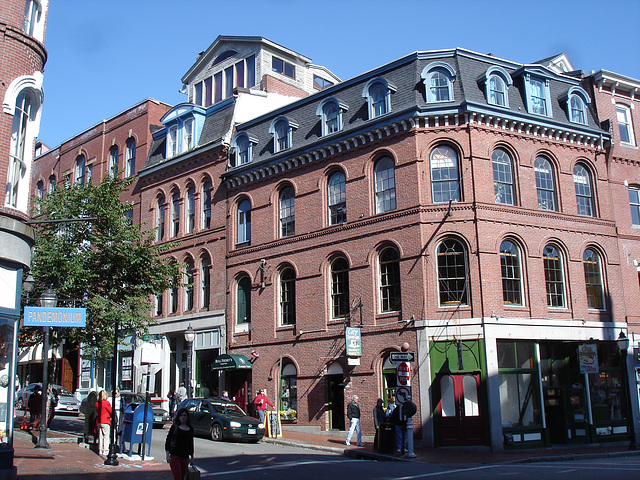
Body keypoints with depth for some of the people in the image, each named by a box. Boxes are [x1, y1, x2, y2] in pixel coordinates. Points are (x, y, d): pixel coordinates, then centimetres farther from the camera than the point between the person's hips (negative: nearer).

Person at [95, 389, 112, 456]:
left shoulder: (97, 403, 4)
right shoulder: (106, 403, -13)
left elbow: (97, 412, 13)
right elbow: (111, 411, -4)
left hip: (98, 421, 6)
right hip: (105, 421, -6)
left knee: (100, 436, 13)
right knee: (106, 436, 1)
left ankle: (100, 450, 16)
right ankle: (105, 451, -1)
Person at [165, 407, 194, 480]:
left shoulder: (190, 429, 11)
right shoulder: (174, 427, -1)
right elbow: (168, 441, -2)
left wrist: (192, 458, 19)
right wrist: (168, 455, -12)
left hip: (185, 458, 4)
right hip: (175, 457, -4)